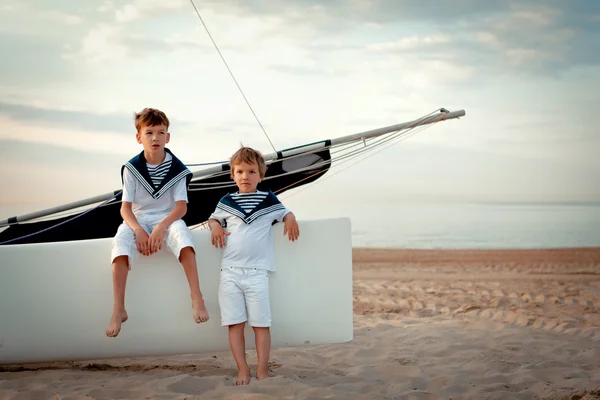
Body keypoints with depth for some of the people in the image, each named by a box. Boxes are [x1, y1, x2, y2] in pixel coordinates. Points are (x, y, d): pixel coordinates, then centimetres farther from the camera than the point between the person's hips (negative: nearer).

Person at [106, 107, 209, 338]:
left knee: (181, 233, -36)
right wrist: (138, 230, -24)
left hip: (167, 219, -1)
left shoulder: (176, 168, -4)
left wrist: (161, 227, -26)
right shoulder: (132, 168, -2)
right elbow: (125, 208, -4)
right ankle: (118, 310, -30)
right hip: (139, 220, 1)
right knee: (120, 242, -32)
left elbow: (181, 207, -9)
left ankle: (196, 298, -35)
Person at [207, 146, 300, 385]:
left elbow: (284, 213, 17)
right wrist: (214, 226, 2)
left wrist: (291, 218, -6)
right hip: (230, 273, 2)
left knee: (261, 324, -1)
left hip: (256, 272, -2)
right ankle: (242, 370, 7)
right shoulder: (226, 202, 11)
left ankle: (262, 371, 6)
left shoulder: (269, 200, 6)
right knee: (234, 324, 1)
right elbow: (213, 218, 24)